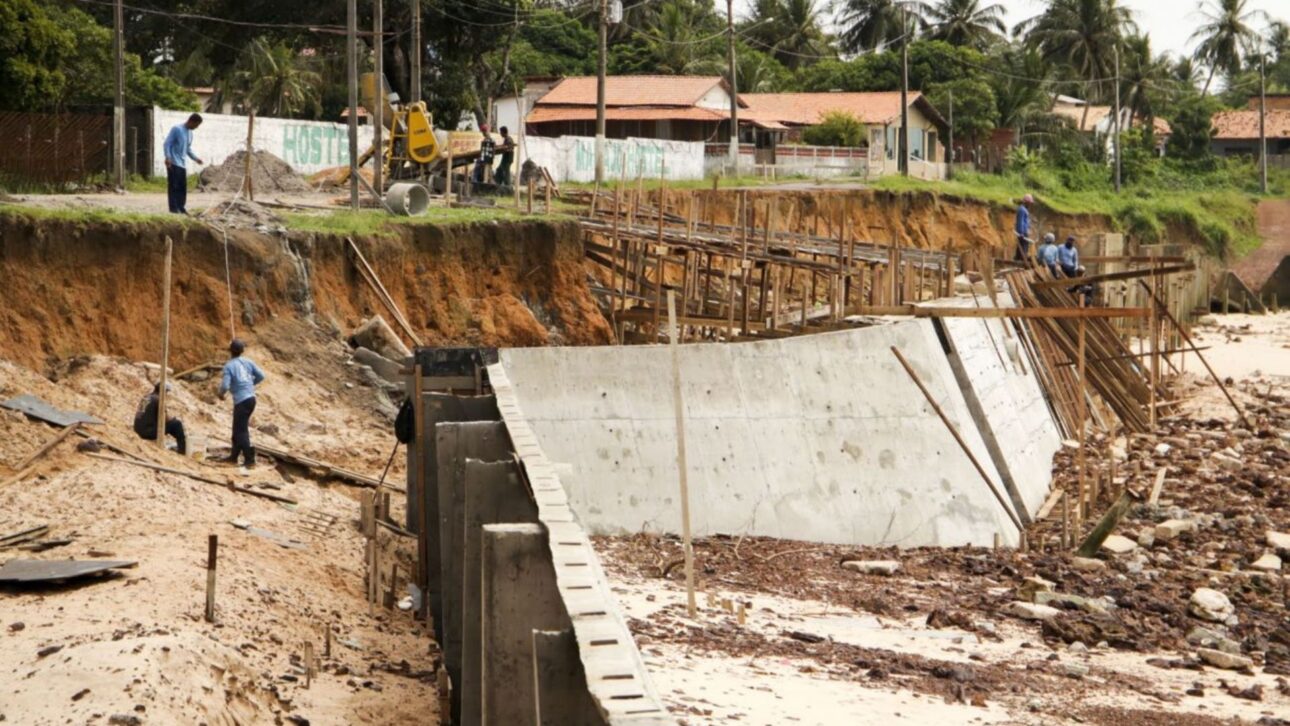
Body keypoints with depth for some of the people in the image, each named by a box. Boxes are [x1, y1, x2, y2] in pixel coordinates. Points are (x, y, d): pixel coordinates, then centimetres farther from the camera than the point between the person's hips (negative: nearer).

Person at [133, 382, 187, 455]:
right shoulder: (157, 400, -10)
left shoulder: (145, 398, 15)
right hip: (149, 432, -9)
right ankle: (182, 451, 7)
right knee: (177, 424, -1)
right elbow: (164, 419, -7)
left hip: (139, 431, 9)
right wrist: (173, 419, 14)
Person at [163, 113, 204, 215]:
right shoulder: (177, 129, -10)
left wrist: (196, 158, 14)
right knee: (174, 186, -8)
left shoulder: (190, 133, 15)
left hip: (182, 164, 8)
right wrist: (168, 158, -24)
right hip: (173, 163, -8)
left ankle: (181, 207, 12)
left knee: (183, 187, 7)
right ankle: (174, 208, -7)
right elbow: (167, 144, -13)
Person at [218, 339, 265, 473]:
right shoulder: (248, 362, 6)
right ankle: (234, 456, 29)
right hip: (251, 398, 8)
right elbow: (261, 376, 8)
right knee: (238, 428, 19)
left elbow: (225, 385, -17)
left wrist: (221, 394, 6)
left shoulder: (229, 366, -11)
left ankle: (249, 461, -9)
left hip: (241, 401, -8)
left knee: (241, 431, -4)